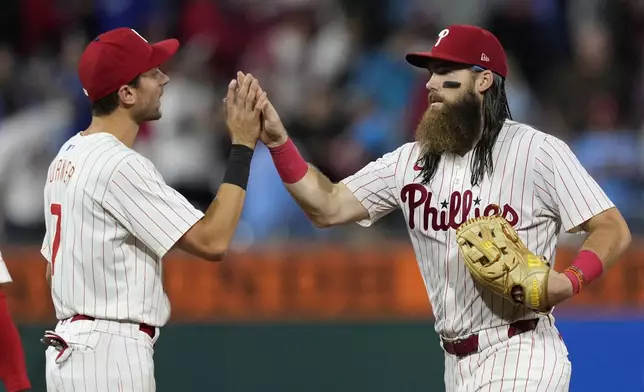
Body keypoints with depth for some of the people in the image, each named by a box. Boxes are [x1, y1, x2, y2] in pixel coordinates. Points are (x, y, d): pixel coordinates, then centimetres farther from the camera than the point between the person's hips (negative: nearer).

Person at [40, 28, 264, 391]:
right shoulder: (120, 166, -16)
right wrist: (243, 146, -13)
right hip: (109, 357, -10)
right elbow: (212, 242, -19)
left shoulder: (67, 156, 14)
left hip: (72, 347, 10)